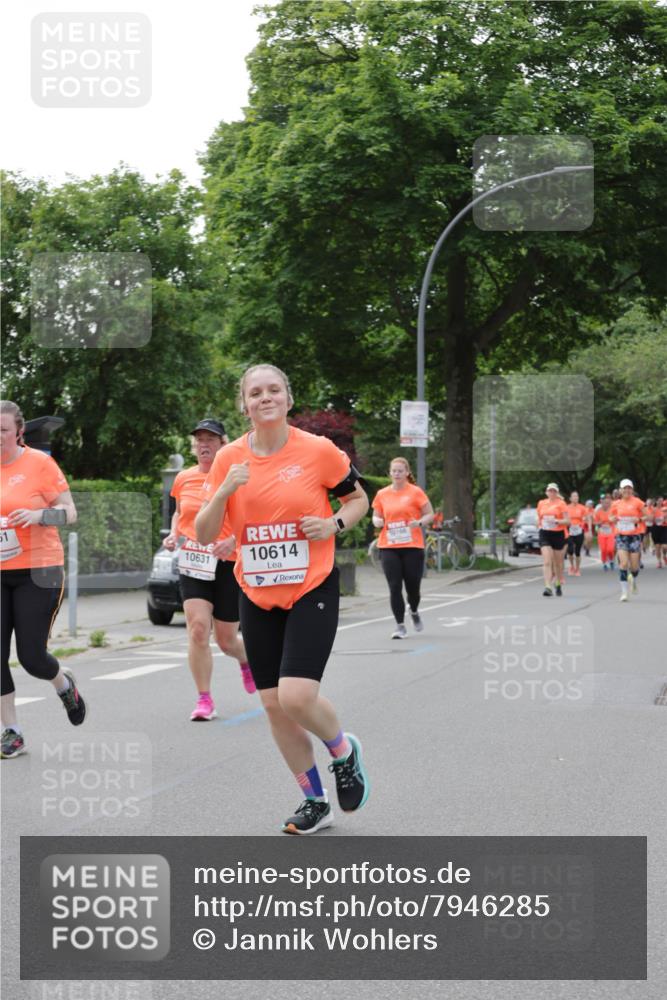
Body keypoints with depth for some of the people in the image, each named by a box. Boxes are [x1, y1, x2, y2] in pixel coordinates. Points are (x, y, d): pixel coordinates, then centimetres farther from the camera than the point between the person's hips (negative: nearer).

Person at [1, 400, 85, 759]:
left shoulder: (38, 463, -6)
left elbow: (69, 513, -4)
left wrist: (38, 515, -22)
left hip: (37, 572, -4)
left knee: (31, 657, -5)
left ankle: (64, 683, 30)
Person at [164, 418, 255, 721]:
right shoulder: (183, 479, 6)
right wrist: (173, 535, 4)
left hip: (228, 565, -2)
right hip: (192, 563, 2)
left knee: (226, 640, 7)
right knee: (198, 627, -17)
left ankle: (247, 660, 44)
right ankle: (204, 700, -8)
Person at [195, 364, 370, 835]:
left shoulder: (319, 451, -7)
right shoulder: (229, 459, 1)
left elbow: (359, 499, 8)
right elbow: (204, 535, 1)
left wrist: (334, 524, -12)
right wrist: (223, 492, -16)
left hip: (312, 590, -4)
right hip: (257, 597, 4)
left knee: (297, 696, -18)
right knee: (274, 703, 6)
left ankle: (345, 751, 15)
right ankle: (315, 801, 24)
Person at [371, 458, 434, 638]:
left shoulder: (416, 492, -1)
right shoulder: (382, 494, 7)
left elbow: (430, 515, 2)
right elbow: (376, 516, 17)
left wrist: (419, 522, -18)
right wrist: (377, 521, -6)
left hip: (412, 547, -2)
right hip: (388, 547, 2)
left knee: (412, 586, 3)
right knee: (394, 587, -6)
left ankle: (414, 612, 35)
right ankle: (400, 625, 3)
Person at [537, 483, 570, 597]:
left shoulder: (561, 503, -1)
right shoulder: (541, 503, 10)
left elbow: (567, 521, -8)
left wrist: (556, 521, -21)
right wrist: (540, 526, 6)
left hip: (558, 534, -2)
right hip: (545, 535, 2)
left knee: (558, 563, 10)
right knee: (547, 562, -13)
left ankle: (559, 586, 31)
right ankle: (548, 587, -19)